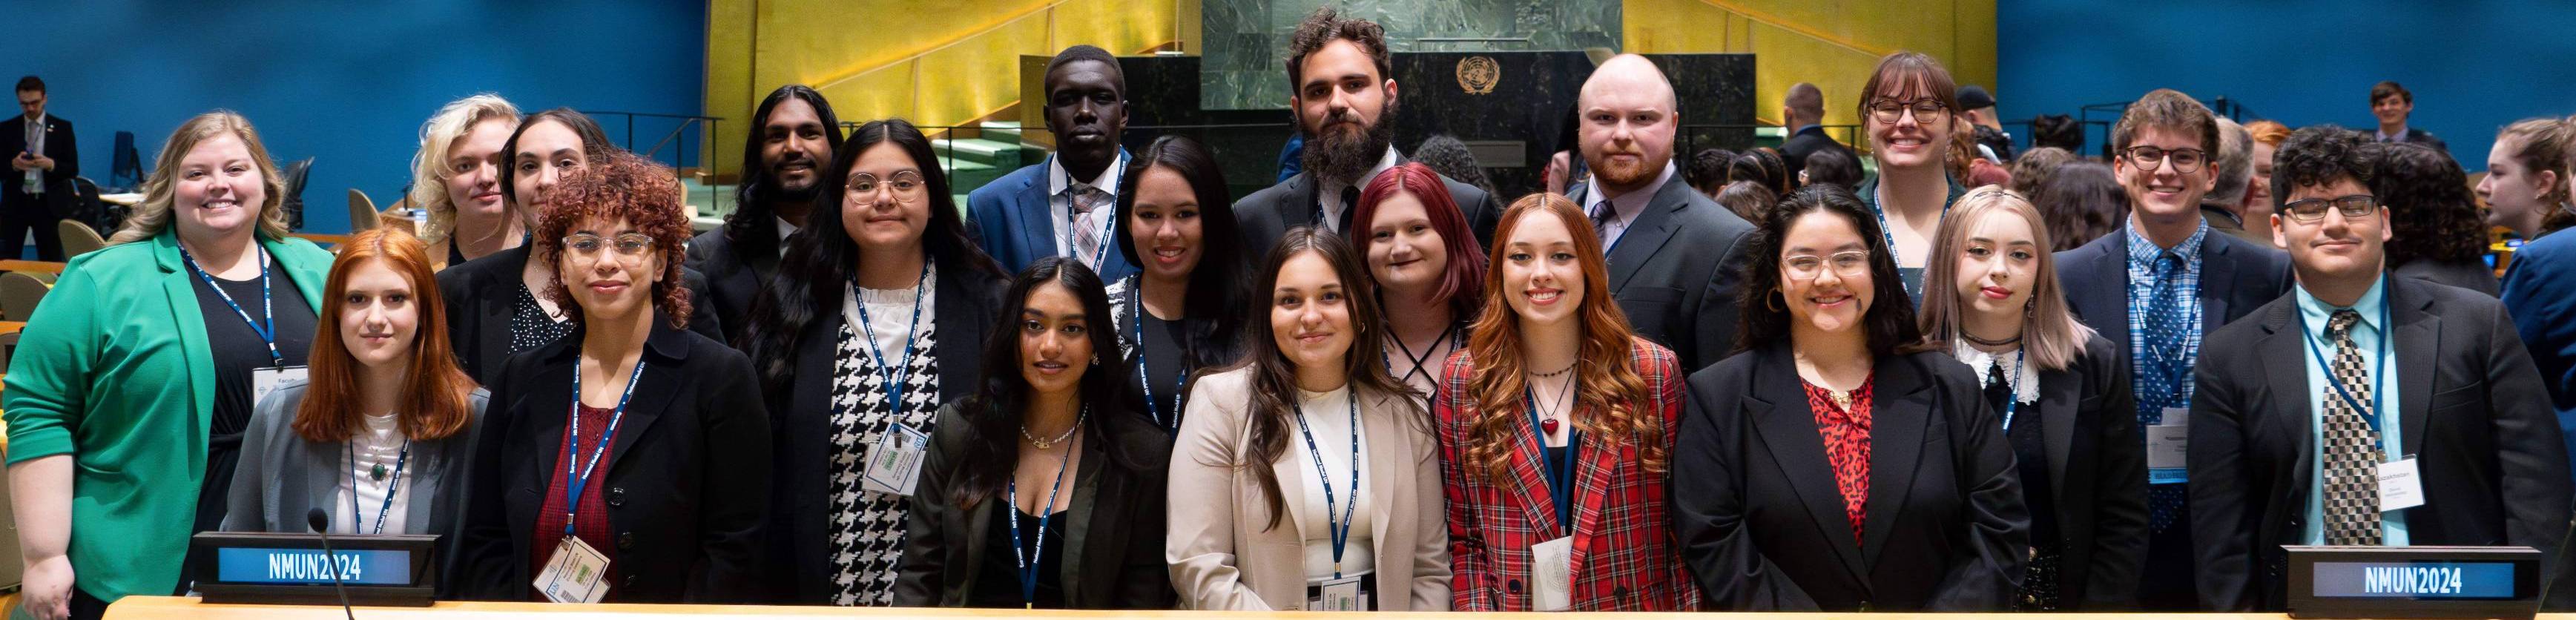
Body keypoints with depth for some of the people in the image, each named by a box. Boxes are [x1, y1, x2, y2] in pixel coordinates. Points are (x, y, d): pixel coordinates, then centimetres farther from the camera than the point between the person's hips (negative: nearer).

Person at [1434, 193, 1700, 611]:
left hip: (1634, 605, 0)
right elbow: (1461, 533, -3)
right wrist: (1479, 611, -14)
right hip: (1513, 606, 0)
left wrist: (1686, 609, -11)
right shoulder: (1461, 381, -4)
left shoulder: (1655, 372, -6)